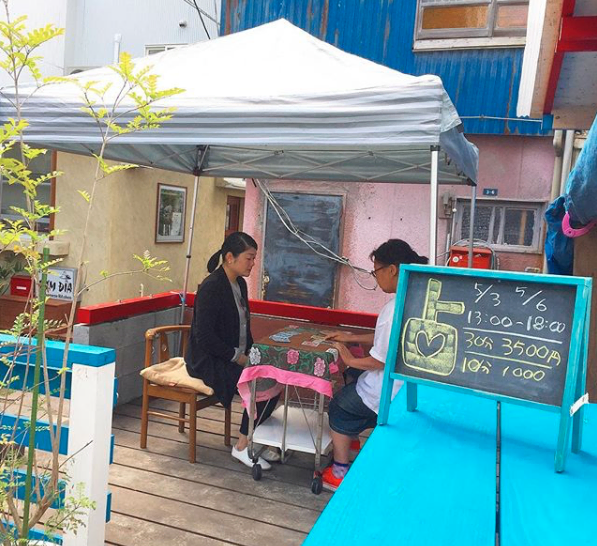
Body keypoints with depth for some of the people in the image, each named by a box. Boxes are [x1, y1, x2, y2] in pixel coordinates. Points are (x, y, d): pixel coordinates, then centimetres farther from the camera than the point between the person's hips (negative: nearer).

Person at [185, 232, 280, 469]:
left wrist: (251, 354, 3)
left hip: (236, 357, 8)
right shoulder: (211, 287, -19)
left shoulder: (240, 283, 8)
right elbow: (204, 336, -23)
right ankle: (242, 446, -5)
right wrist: (237, 357, -18)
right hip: (208, 361, -8)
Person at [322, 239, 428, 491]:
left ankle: (340, 473, 24)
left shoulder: (394, 309, -29)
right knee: (353, 379, 27)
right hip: (410, 385, 9)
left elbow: (380, 360, -23)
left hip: (389, 393, -9)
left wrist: (350, 360, -5)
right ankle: (352, 439, 40)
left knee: (339, 405, 13)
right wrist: (351, 338, 16)